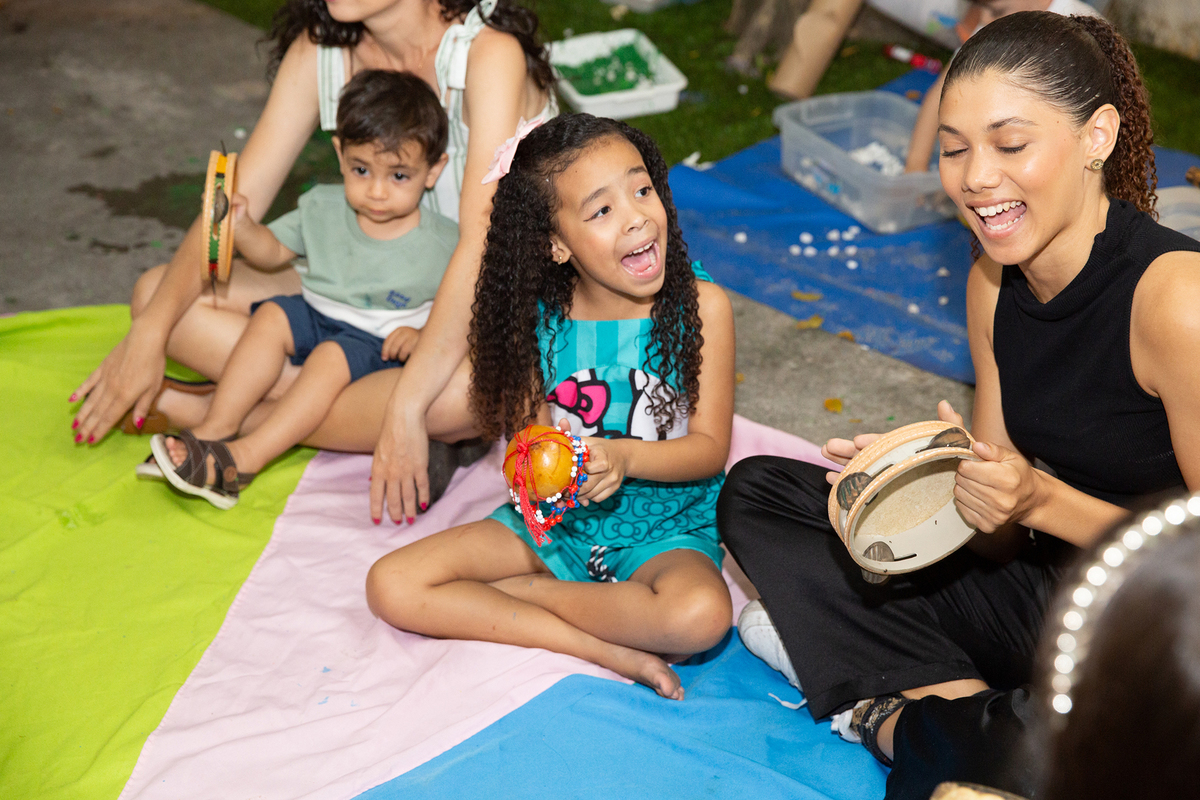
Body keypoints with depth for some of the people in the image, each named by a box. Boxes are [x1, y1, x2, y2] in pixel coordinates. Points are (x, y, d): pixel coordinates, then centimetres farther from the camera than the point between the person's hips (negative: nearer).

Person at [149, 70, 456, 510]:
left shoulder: (442, 243, -12)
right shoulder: (323, 209, 0)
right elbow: (272, 251, 9)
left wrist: (424, 335, -24)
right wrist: (239, 226, -11)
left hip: (380, 342, -5)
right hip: (315, 315, 5)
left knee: (330, 358, -32)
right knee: (270, 316, -21)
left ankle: (244, 457, -36)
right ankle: (216, 427, -25)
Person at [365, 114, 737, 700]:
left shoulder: (701, 305, -11)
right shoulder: (541, 319, -5)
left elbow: (711, 447, -9)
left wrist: (622, 457, -27)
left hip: (668, 526, -2)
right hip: (558, 519, 3)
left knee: (700, 614, -38)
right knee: (392, 586, -16)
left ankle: (512, 592, -14)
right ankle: (605, 649, -19)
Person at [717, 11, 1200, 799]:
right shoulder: (995, 282, 1)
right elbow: (1001, 538, 4)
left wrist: (1042, 500, -26)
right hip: (1039, 599, 8)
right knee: (756, 493, 7)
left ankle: (905, 720, -6)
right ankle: (946, 696, -6)